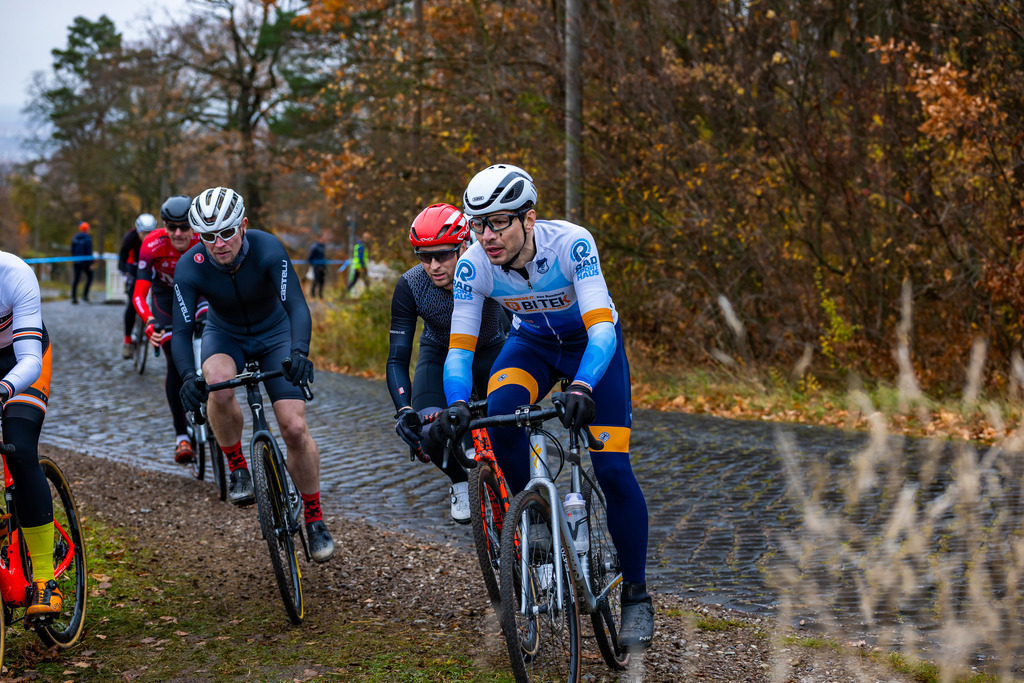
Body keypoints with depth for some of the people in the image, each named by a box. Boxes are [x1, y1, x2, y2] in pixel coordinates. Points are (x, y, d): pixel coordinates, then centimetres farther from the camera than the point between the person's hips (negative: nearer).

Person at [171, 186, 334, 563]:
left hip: (275, 334, 0)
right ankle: (237, 469, -12)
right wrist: (188, 375, -49)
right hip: (225, 335, 1)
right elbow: (181, 331, -29)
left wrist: (299, 351, -58)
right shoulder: (191, 267, -27)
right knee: (219, 385, -36)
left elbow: (297, 306, -39)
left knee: (294, 427, -12)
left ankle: (314, 519, 6)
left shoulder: (267, 249, -31)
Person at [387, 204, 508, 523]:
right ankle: (460, 482, 9)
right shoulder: (410, 286, -27)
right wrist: (404, 410, -38)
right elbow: (397, 358, -23)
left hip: (490, 352, 0)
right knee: (429, 432, -24)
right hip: (440, 355, 0)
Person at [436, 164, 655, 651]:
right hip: (531, 342, 3)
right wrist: (457, 405, -43)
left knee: (613, 470, -13)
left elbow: (602, 329, -42)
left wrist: (582, 388, -59)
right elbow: (459, 348, -23)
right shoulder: (473, 266, -25)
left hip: (591, 344, -3)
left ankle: (636, 597, 2)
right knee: (499, 411, -31)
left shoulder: (571, 243, -35)